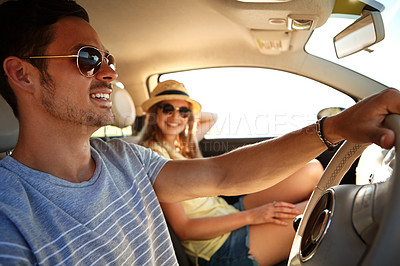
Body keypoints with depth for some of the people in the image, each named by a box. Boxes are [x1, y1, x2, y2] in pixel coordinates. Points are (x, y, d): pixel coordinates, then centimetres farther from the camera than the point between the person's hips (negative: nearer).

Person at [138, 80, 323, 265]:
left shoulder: (181, 143, 11)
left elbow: (211, 118, 33)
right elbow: (182, 229, -19)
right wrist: (250, 216, -22)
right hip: (219, 250, -9)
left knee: (313, 169, -2)